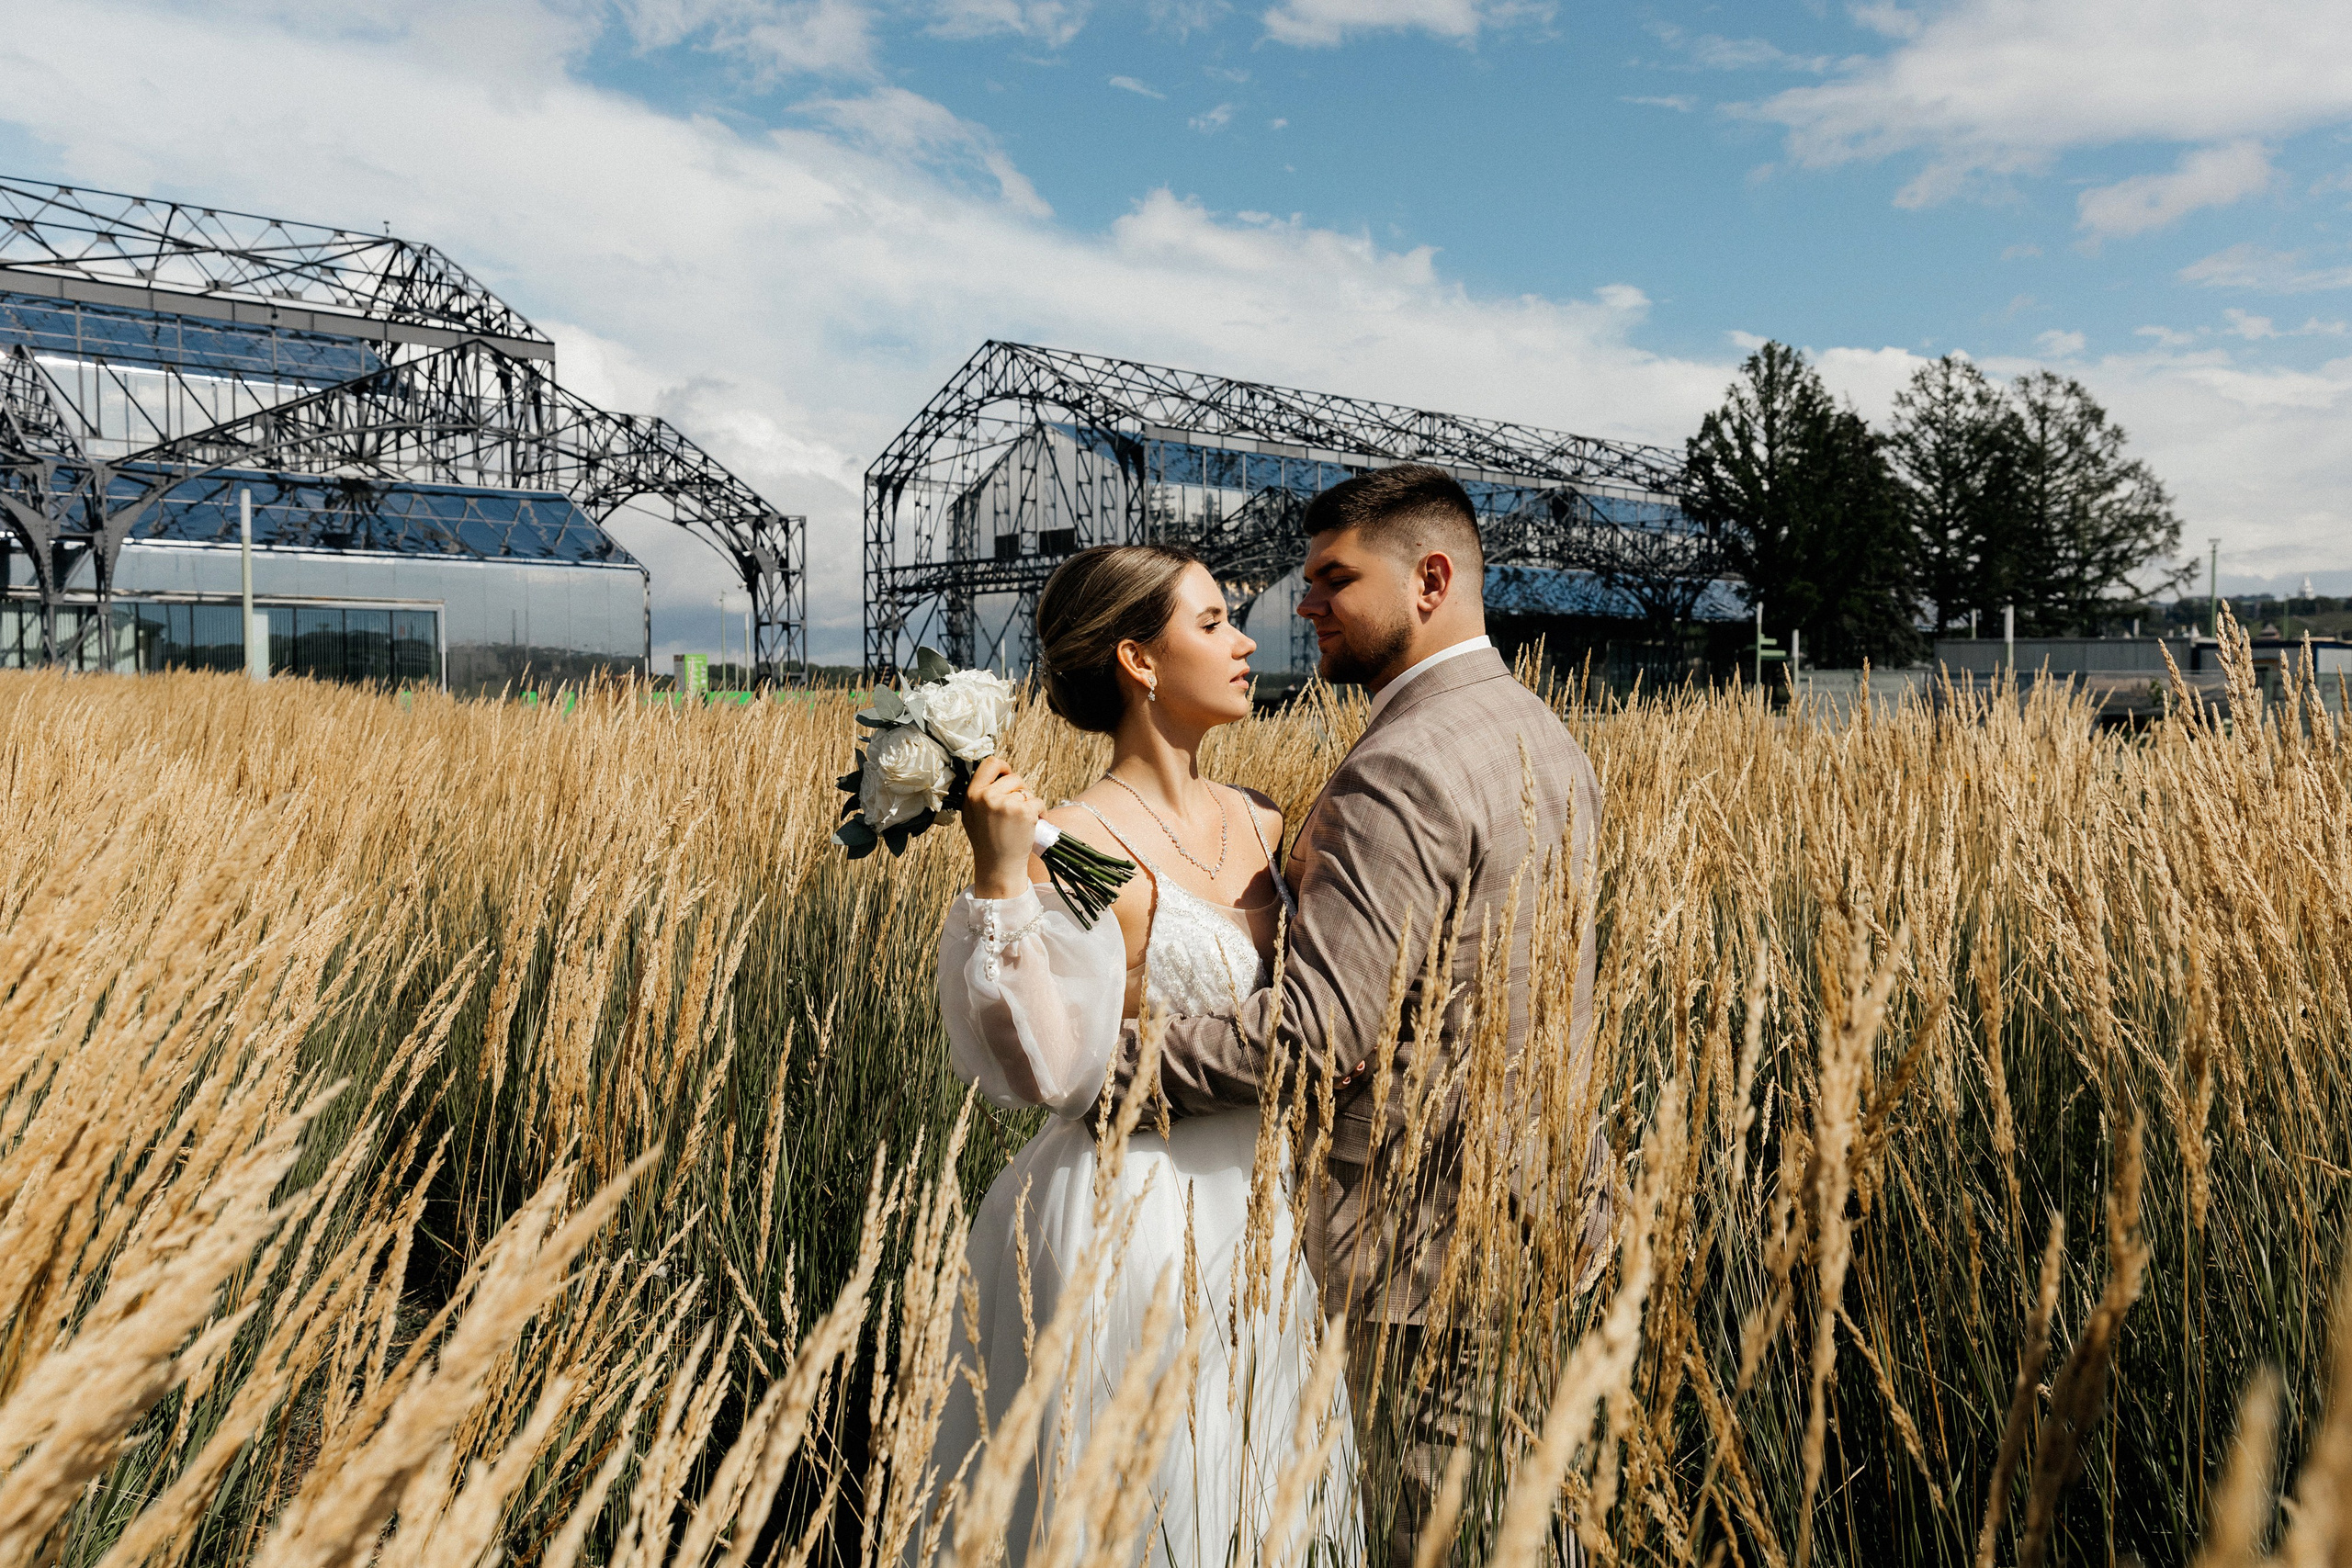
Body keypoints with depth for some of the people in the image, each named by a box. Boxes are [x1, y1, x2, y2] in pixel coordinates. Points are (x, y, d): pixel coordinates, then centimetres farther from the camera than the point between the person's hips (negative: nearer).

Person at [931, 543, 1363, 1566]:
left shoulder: (1257, 823, 4)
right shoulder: (1079, 848, -17)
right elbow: (1049, 1068, -24)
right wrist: (1001, 878, -32)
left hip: (1257, 1220, 7)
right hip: (1141, 1225, -7)